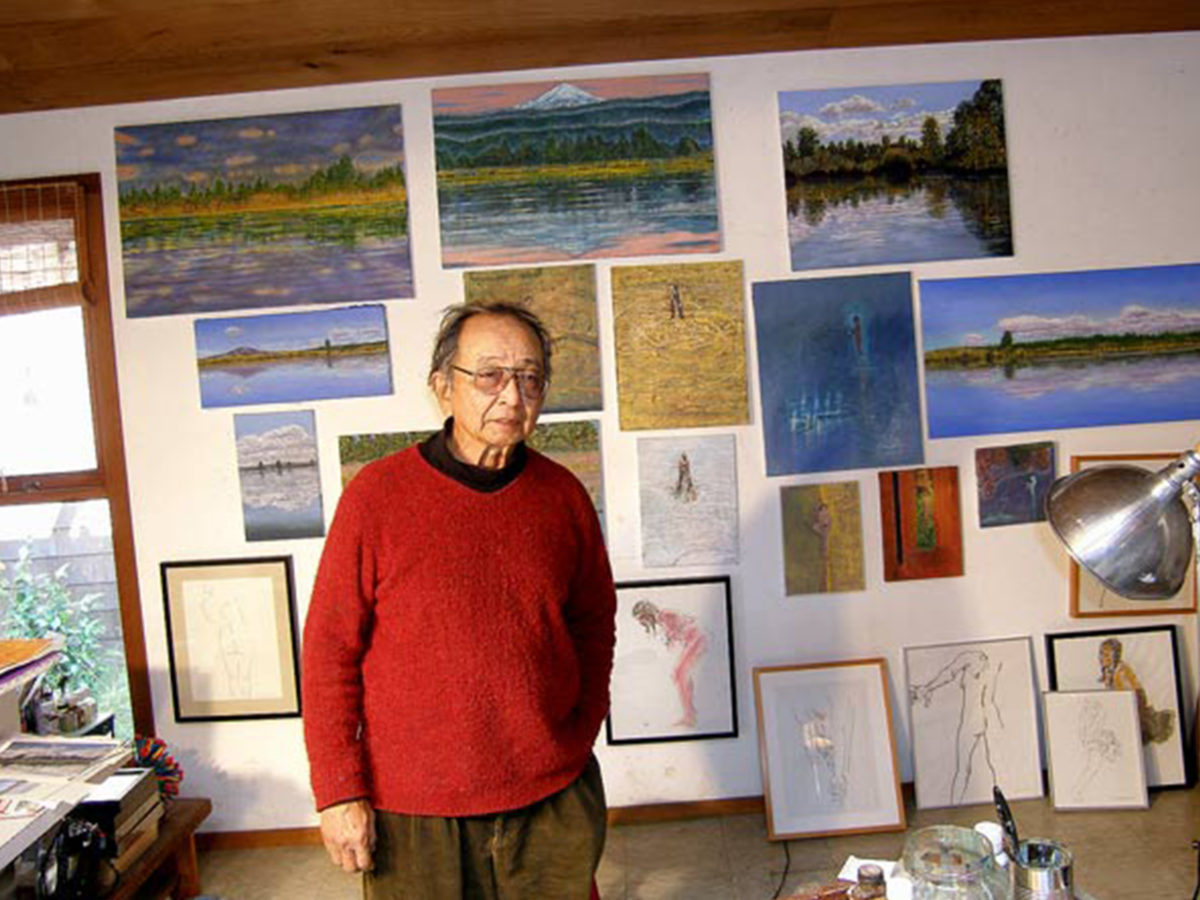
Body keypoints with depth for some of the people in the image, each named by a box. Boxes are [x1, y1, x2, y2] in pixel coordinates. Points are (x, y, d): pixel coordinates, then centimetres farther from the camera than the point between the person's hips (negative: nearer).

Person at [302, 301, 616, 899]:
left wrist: (581, 734, 7)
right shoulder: (377, 494, -10)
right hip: (412, 811, -2)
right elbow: (329, 647, -6)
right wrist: (339, 791, -6)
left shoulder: (564, 496, 0)